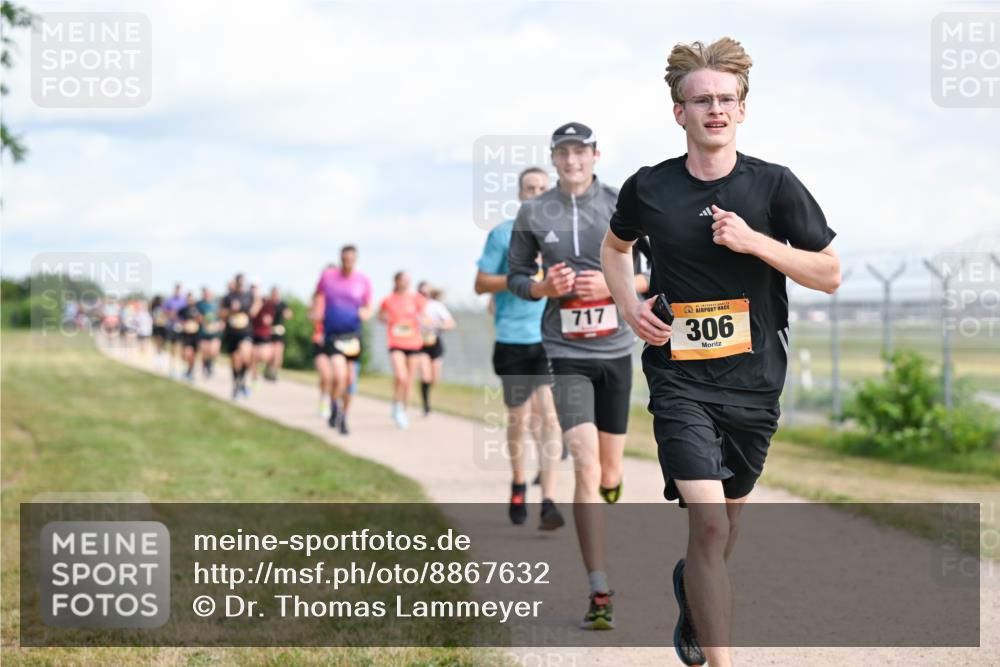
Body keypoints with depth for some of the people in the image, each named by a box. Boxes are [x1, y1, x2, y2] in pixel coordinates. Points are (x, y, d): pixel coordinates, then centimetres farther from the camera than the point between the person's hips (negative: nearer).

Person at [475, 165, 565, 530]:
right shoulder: (502, 234, 2)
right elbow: (481, 284, 1)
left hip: (552, 339, 0)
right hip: (513, 340, 0)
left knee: (549, 416, -12)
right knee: (518, 419, 11)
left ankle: (549, 501, -15)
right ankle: (518, 484, 35)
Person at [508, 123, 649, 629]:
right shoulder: (533, 213, 1)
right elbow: (515, 277, 10)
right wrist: (544, 287, -11)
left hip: (616, 350, 2)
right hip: (566, 354, -2)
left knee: (609, 475, 9)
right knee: (586, 466, -15)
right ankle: (600, 593, -15)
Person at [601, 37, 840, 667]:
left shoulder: (775, 185, -3)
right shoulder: (648, 188, -1)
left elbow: (830, 274, -1)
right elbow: (615, 247, 21)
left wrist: (755, 241, -15)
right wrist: (629, 304, 2)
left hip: (754, 379, 2)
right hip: (680, 380, -2)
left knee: (727, 522, 19)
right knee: (708, 523, -18)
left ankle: (691, 590, 52)